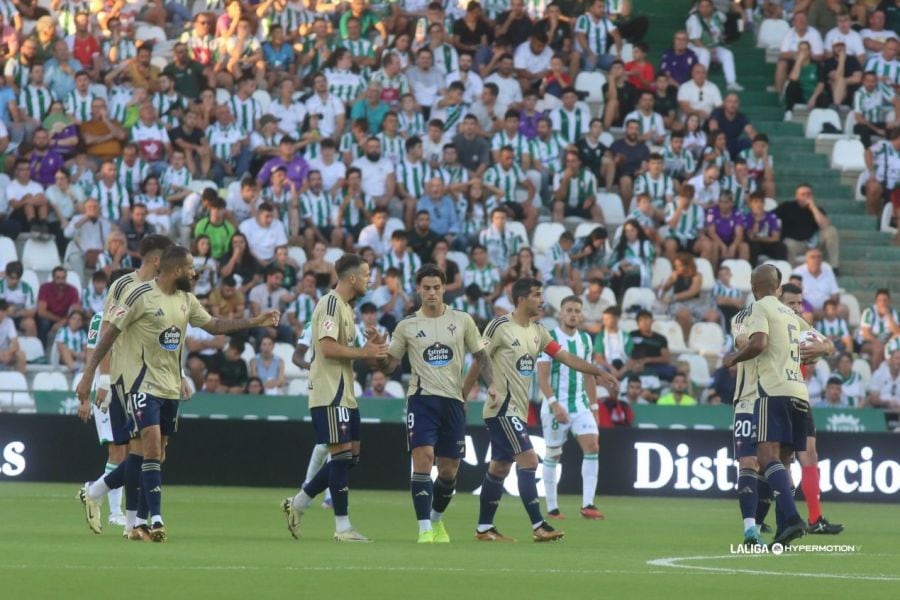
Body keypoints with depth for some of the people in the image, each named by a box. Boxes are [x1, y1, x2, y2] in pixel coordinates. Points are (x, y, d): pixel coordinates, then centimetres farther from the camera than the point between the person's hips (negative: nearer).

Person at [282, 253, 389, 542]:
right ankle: (342, 527, -4)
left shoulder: (345, 307, 19)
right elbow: (328, 347, -22)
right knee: (342, 454, -8)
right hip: (329, 392, -10)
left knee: (350, 455, 10)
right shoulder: (330, 304, -13)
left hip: (344, 393, 10)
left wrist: (367, 349, 8)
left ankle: (296, 504, 18)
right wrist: (363, 353, -14)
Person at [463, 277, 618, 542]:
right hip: (502, 408, -8)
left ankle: (484, 528, 16)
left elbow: (566, 357, 10)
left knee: (499, 467, 11)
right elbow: (478, 363, -7)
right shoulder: (500, 327, -12)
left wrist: (600, 373, 3)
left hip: (518, 410, 8)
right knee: (528, 460, -15)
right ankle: (538, 526, -15)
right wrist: (462, 397, -4)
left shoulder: (537, 331, 10)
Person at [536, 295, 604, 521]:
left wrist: (594, 406, 15)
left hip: (580, 404, 5)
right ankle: (552, 508, 12)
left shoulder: (585, 339, 11)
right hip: (555, 406, -5)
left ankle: (587, 505, -14)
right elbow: (542, 376, -12)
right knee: (553, 455, 3)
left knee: (592, 446, -12)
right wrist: (554, 404, -22)